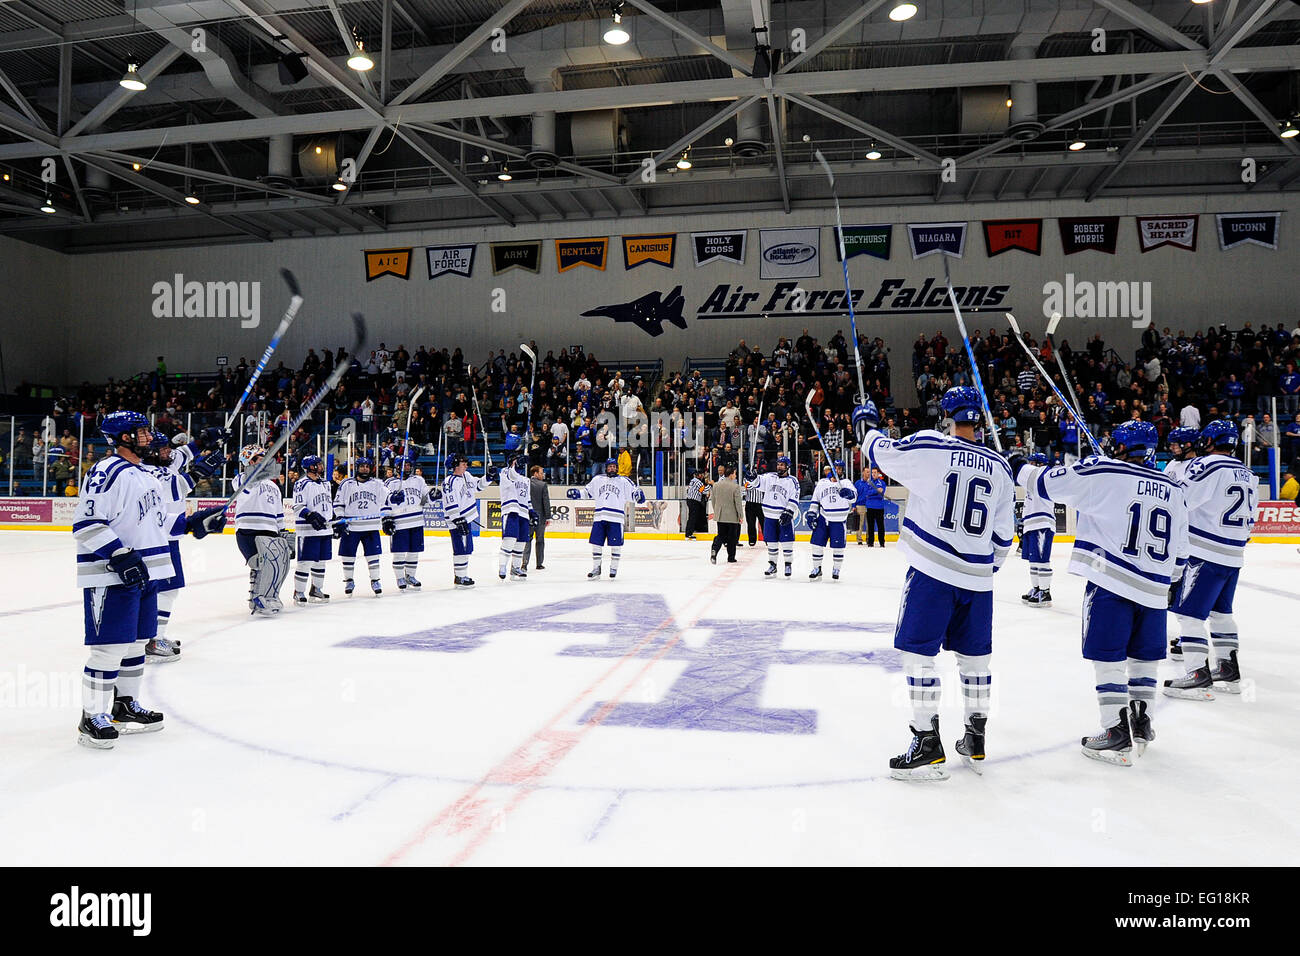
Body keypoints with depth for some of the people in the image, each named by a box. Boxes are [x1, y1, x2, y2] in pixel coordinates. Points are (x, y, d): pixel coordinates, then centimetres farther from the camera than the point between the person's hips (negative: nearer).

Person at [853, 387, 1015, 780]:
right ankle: (975, 743, 27)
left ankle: (928, 749, 4)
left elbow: (883, 453, 5)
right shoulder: (1000, 468, 6)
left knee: (919, 652, 2)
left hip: (931, 571, -5)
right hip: (977, 578, 5)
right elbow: (1003, 534, 10)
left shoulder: (929, 447, -10)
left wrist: (866, 426, 25)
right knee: (974, 656, 16)